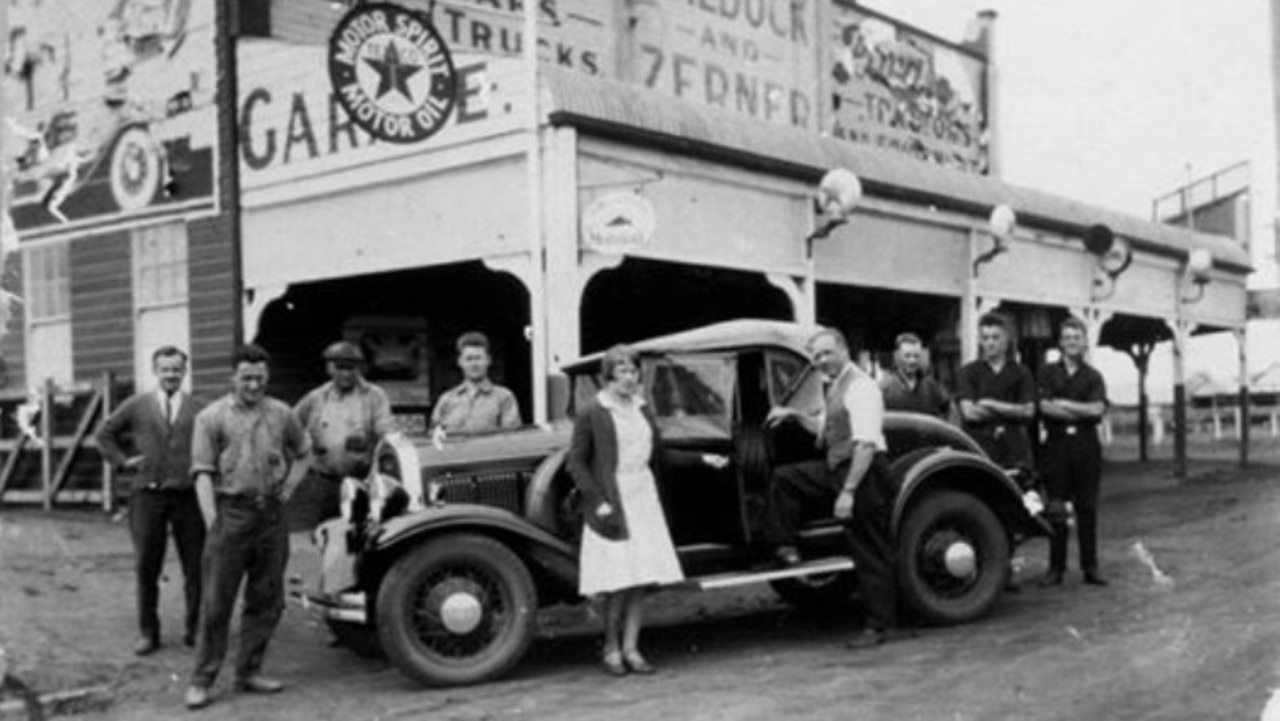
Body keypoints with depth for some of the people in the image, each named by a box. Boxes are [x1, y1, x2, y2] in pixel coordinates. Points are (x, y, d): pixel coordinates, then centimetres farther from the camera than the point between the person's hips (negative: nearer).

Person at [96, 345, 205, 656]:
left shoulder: (198, 409, 4)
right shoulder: (136, 406, 6)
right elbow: (104, 434, 16)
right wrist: (122, 461, 7)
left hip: (188, 495, 0)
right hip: (148, 494, 1)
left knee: (196, 566, 3)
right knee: (146, 568, 5)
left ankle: (195, 629, 17)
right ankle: (148, 632, 17)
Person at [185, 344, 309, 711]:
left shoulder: (282, 414, 9)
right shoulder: (212, 417, -2)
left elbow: (303, 452, 26)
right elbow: (203, 473, -7)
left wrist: (290, 484, 11)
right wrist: (212, 523, -14)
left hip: (272, 514, 4)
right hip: (232, 511, -4)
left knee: (266, 599, 8)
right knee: (217, 601, -4)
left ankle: (249, 672, 19)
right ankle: (201, 680, 3)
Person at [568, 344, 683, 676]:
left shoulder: (642, 410, 12)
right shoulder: (591, 414, -7)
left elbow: (656, 454, 20)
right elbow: (576, 462, -6)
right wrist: (598, 501, -13)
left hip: (644, 500, 6)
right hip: (611, 504, -6)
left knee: (641, 579, 3)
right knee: (618, 582, -6)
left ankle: (630, 647, 13)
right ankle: (611, 648, 11)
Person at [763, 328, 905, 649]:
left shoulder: (860, 386, -17)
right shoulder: (835, 387, 12)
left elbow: (866, 444, -25)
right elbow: (823, 428, 29)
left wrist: (848, 491, -28)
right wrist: (794, 415, 14)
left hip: (863, 473, -9)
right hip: (835, 470, 9)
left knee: (871, 553, -2)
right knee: (784, 477, 9)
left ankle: (882, 625, 7)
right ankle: (784, 549, 13)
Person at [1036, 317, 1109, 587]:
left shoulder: (1093, 376, 8)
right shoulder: (1048, 373, 7)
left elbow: (1097, 409, -7)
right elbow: (1045, 407, -7)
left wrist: (1063, 403, -8)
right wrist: (1082, 411, -8)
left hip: (1086, 445, 1)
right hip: (1057, 444, 0)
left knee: (1087, 509, 3)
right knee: (1056, 510, 1)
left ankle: (1090, 568, 9)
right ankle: (1056, 568, 6)